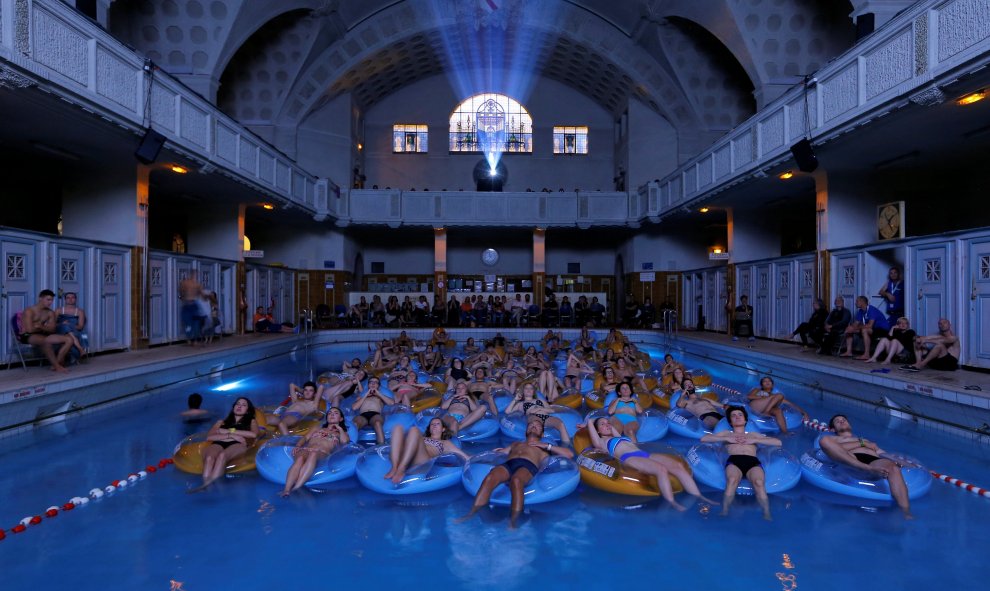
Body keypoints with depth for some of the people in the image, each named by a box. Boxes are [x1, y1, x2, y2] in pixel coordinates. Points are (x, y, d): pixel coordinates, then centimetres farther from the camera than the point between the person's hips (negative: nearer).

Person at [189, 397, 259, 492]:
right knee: (209, 457, -36)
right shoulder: (222, 422, 34)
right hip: (219, 444, 2)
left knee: (222, 455, -39)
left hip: (238, 445, -2)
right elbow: (209, 437, 15)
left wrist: (229, 431, 8)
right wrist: (231, 436, -1)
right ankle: (205, 485, -57)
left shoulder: (251, 421, 30)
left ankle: (210, 483, -58)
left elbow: (253, 434, 6)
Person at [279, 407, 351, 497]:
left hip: (323, 453, -2)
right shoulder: (317, 429, 39)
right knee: (300, 458, -36)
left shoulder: (341, 433, 32)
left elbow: (345, 441, 8)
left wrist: (339, 428, 20)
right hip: (306, 450, 3)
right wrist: (297, 446, 1)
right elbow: (305, 438, 21)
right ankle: (286, 490, -53)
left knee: (313, 455, -40)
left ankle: (295, 489, -54)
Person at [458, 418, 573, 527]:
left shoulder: (545, 447, 35)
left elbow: (569, 455, 22)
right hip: (508, 464, 3)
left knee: (516, 481, -41)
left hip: (528, 466, -2)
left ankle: (513, 522, -49)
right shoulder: (516, 443, 45)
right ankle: (470, 515, -40)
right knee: (489, 478, -33)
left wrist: (548, 446, 18)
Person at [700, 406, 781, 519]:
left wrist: (754, 441, 11)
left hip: (753, 461, 1)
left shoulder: (754, 435, 37)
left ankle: (767, 515, -37)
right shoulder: (726, 434, 35)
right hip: (734, 460, -1)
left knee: (759, 483, -36)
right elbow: (704, 438, 22)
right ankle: (724, 513, -40)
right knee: (732, 480, -38)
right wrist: (726, 439, 10)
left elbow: (778, 442, 24)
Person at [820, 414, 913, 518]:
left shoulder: (866, 440, 42)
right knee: (824, 439, -29)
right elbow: (838, 450, 8)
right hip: (851, 464, -2)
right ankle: (868, 468, -40)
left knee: (893, 467, -34)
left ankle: (906, 513, -50)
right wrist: (860, 443, 9)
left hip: (875, 461, 2)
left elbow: (881, 453, 27)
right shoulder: (833, 439, 32)